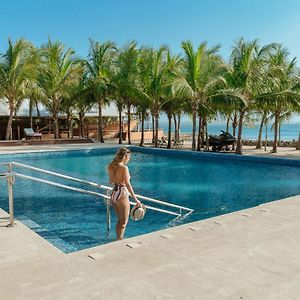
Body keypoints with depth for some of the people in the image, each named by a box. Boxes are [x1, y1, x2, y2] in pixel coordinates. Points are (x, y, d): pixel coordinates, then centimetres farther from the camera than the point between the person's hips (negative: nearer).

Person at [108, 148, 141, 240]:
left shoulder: (111, 166, 4)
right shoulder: (124, 168, -17)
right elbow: (127, 185, -21)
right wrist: (136, 199, -19)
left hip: (113, 194, 8)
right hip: (122, 195, -7)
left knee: (120, 220, 23)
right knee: (123, 222, 8)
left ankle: (118, 239, 33)